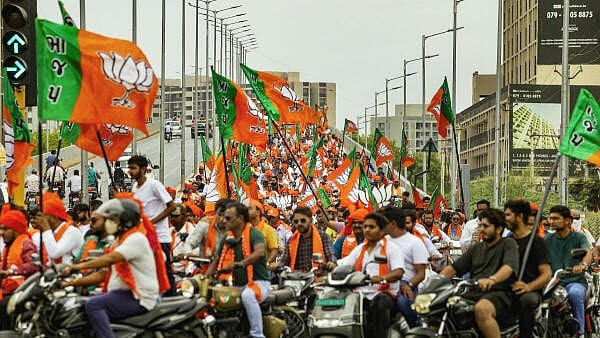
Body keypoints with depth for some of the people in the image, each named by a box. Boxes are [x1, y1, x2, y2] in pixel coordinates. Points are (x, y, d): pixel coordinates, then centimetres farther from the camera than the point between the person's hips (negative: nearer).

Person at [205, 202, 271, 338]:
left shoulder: (254, 234, -10)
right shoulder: (227, 239, 13)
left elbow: (260, 252, -31)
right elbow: (216, 262, 19)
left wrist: (241, 263, -44)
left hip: (258, 282, -7)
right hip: (236, 285, 7)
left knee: (247, 295, -39)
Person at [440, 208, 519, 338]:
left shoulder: (508, 244, 4)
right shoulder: (476, 248, 25)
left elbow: (508, 267, -16)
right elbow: (453, 268, 22)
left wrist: (492, 279, -37)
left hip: (498, 293, -6)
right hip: (473, 293, 6)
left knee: (481, 309, -40)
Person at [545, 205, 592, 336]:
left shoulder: (579, 237, 5)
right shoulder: (547, 240, 14)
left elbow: (588, 253, -14)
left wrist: (582, 264, -38)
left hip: (575, 281, -2)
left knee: (574, 294, -37)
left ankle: (580, 330, -19)